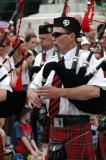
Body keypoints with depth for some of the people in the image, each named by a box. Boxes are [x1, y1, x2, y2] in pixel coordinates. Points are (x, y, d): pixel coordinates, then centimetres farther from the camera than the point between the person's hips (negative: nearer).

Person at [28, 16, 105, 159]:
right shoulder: (51, 62, 15)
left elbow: (94, 91, -20)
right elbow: (34, 86, 19)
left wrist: (60, 92, -24)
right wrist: (32, 93, -7)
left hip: (77, 130, -6)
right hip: (54, 128, 6)